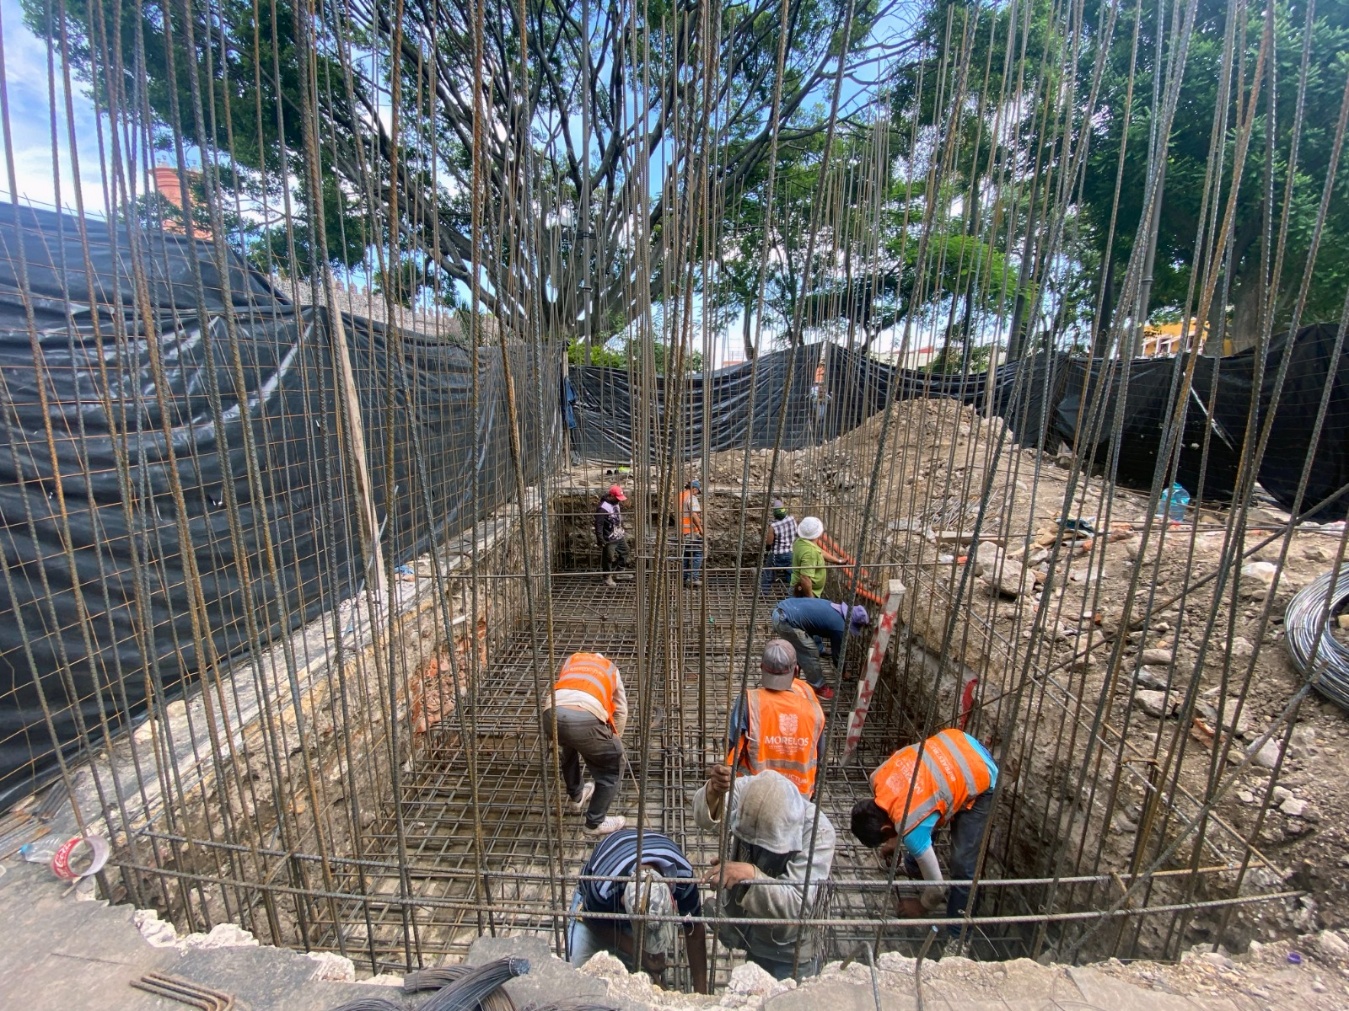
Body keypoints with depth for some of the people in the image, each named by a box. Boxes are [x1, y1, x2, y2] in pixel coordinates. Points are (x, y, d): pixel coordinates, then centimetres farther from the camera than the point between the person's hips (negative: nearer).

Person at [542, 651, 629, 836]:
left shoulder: (571, 659, 38)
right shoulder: (611, 669, 34)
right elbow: (621, 711, 37)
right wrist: (614, 740, 52)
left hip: (552, 714, 4)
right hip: (586, 718, -4)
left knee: (568, 747, 40)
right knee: (612, 767, 23)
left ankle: (576, 795, 54)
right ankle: (595, 823, 28)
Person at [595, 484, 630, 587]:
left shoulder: (617, 503, 3)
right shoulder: (603, 508, -25)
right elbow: (598, 525, -24)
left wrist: (623, 530, 22)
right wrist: (600, 540, -24)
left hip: (620, 536, 9)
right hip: (609, 539, -9)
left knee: (624, 552, 20)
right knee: (608, 558, 5)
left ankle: (615, 571, 38)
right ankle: (608, 577, 22)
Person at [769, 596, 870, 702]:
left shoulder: (835, 608, 19)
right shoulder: (839, 626, -4)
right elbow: (837, 653, 10)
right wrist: (842, 673, 26)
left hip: (779, 610, 9)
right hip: (786, 621, -9)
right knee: (811, 652, 5)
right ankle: (819, 688, 20)